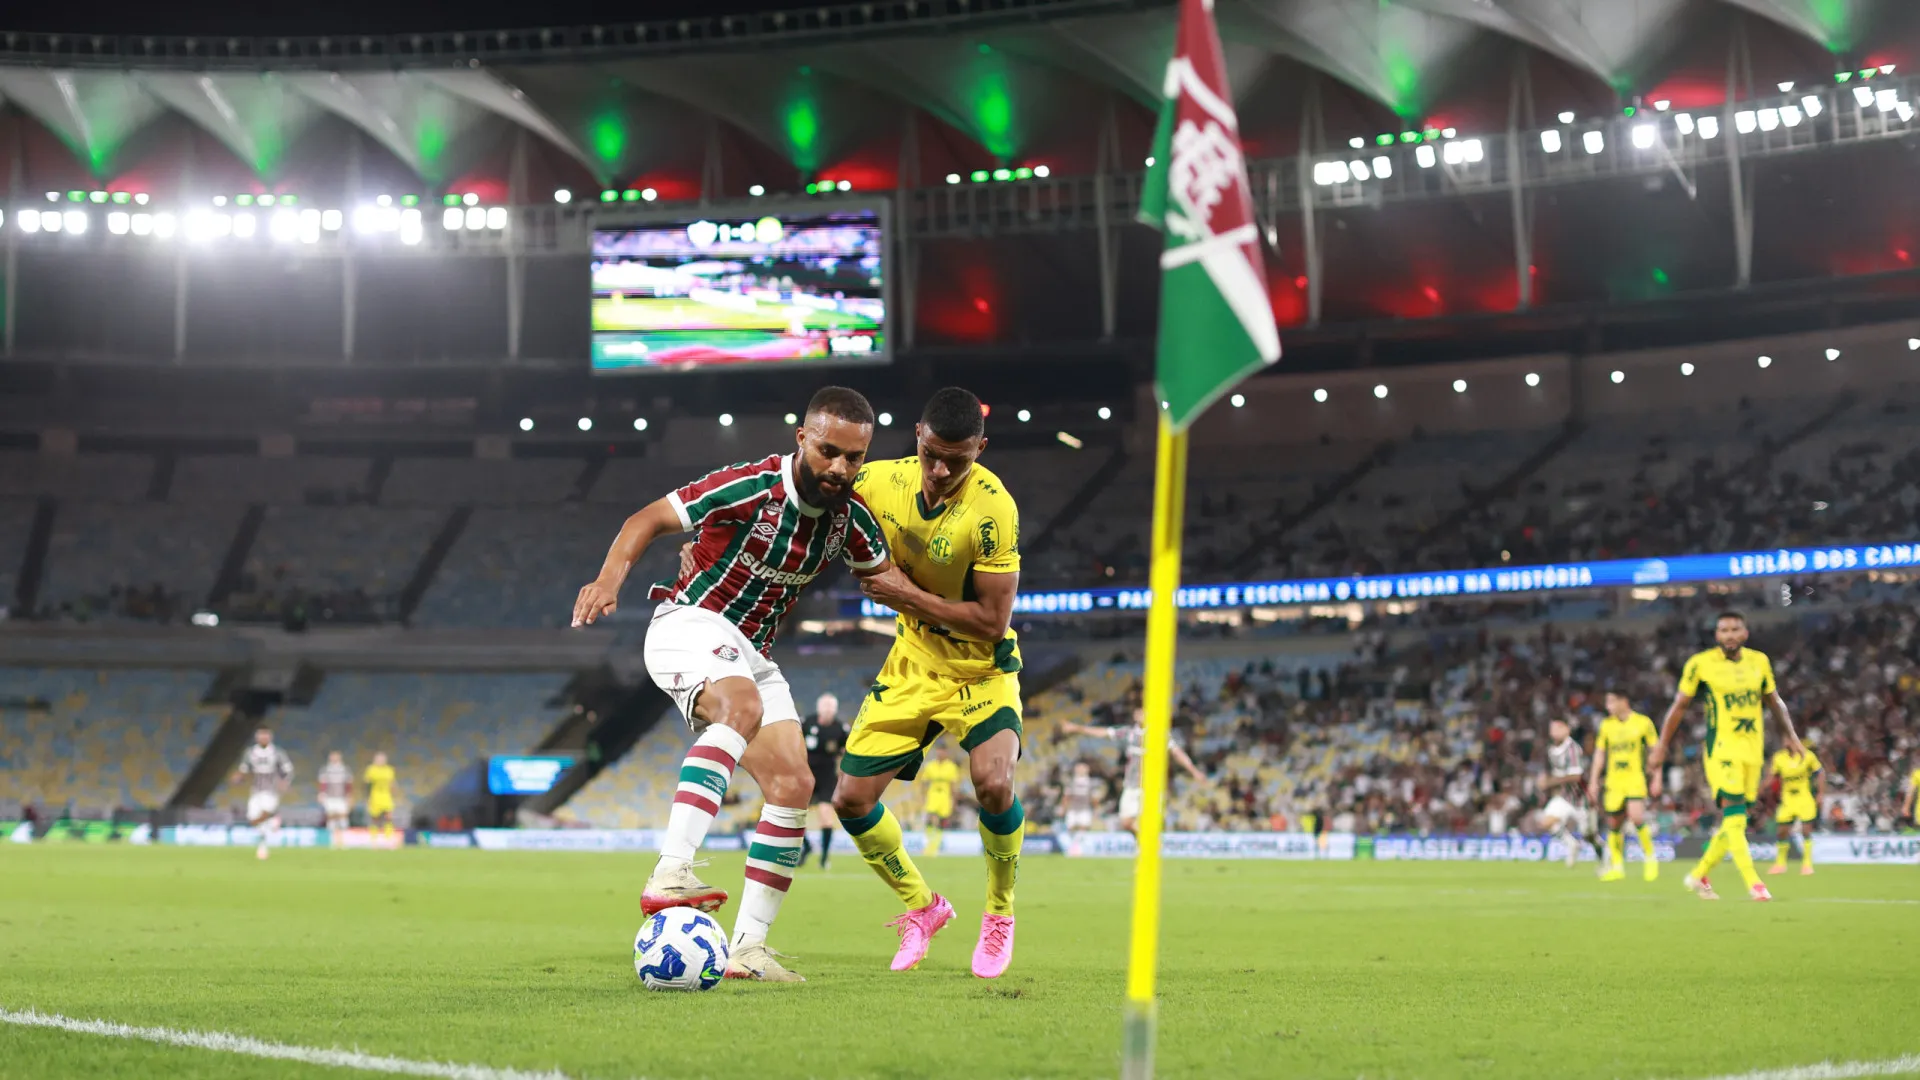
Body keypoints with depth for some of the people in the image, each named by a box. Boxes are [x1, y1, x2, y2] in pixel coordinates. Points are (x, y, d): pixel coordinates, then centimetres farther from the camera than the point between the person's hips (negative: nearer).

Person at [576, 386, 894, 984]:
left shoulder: (848, 515, -1)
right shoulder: (751, 487, -20)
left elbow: (889, 575, 16)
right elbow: (649, 519, -15)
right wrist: (611, 576, -31)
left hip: (750, 653, 8)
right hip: (690, 625, -8)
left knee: (793, 785, -4)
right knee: (743, 707, -38)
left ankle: (748, 946, 3)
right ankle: (670, 873, -50)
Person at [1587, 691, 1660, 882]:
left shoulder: (1643, 722, -1)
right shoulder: (1607, 725, 9)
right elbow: (1599, 753, 16)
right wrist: (1594, 780, 11)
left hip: (1635, 780, -4)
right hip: (1613, 781, 4)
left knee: (1636, 816, -21)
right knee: (1613, 823, 2)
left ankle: (1650, 856, 0)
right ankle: (1617, 866, 14)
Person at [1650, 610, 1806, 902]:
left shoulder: (1759, 661, 8)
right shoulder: (1700, 664, -4)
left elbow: (1774, 701, 20)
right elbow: (1679, 706, 2)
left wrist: (1790, 733, 9)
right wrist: (1661, 746, 0)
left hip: (1753, 750, 5)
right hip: (1721, 748, -5)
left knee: (1734, 820, 7)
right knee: (1734, 814, -17)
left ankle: (1699, 875, 23)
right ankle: (1753, 884, -19)